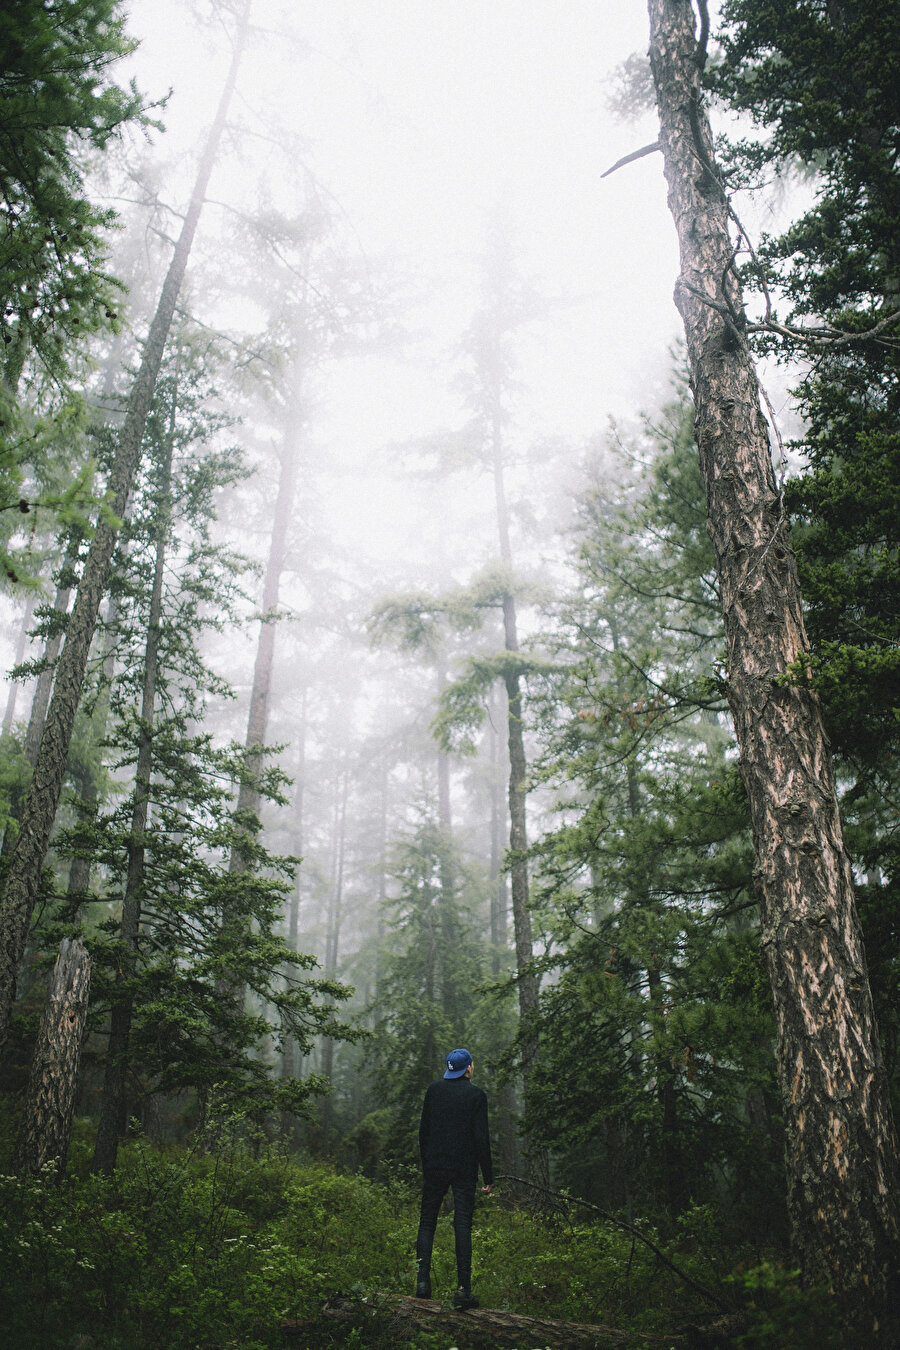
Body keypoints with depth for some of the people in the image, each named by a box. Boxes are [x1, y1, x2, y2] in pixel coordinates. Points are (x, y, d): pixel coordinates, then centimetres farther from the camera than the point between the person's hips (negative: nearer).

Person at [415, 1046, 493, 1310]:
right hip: (464, 1169, -2)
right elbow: (481, 1138, -7)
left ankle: (422, 1281, 5)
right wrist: (488, 1177, -1)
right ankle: (463, 1290, -2)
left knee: (427, 1222, 11)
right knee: (463, 1225, 0)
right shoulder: (476, 1095, -6)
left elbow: (423, 1131, 7)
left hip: (435, 1166, 2)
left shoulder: (434, 1090, 4)